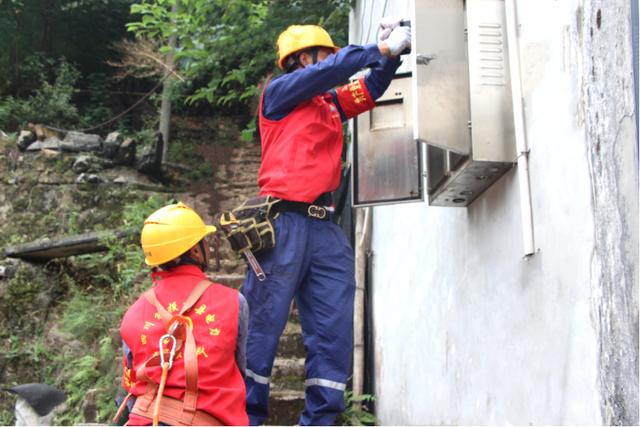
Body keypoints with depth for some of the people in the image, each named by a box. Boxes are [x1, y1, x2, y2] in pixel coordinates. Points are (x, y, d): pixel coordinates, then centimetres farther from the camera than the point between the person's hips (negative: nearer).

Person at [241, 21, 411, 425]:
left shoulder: (330, 103, 24)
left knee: (334, 331, 2)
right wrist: (382, 48, -4)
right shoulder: (278, 92, 4)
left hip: (325, 229, 7)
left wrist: (391, 54, 11)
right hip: (285, 222, -7)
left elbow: (371, 88, 28)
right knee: (262, 326, -4)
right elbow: (329, 71, -8)